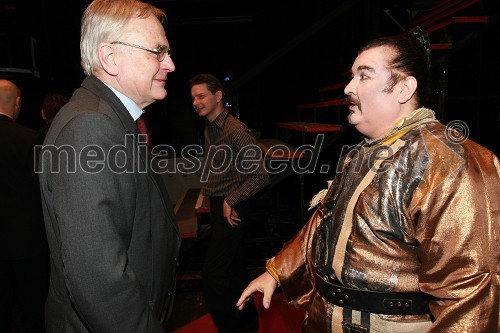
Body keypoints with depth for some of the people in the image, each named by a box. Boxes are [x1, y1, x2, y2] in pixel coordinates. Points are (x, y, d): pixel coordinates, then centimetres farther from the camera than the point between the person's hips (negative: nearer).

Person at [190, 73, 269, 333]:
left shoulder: (236, 131, -18)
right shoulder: (209, 129, 10)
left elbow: (261, 175, -20)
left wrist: (230, 200, -17)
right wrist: (209, 195, 8)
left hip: (232, 212, -9)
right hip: (219, 208, 9)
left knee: (213, 275, -6)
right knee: (234, 269, 19)